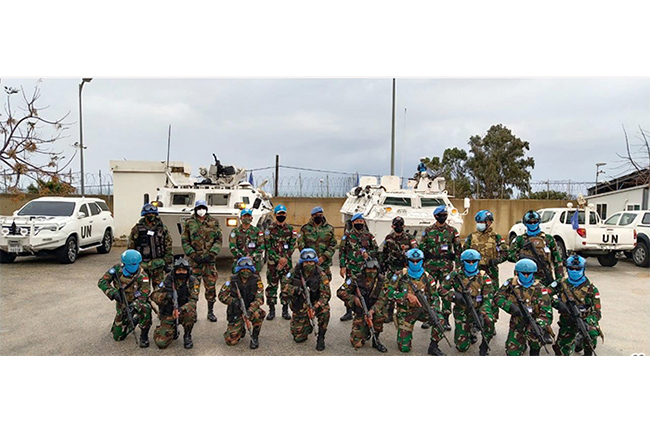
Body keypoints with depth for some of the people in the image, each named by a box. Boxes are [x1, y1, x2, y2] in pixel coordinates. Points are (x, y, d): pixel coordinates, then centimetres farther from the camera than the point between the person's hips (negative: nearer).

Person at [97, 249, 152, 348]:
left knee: (145, 308, -40)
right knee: (118, 337, 5)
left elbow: (143, 295, -30)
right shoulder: (117, 269, -15)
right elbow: (102, 282, -14)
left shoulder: (142, 276, -23)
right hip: (122, 304, 3)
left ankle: (144, 336, -20)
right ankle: (133, 322, 36)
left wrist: (133, 306, -46)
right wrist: (113, 293, -29)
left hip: (136, 302, -3)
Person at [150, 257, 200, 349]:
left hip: (183, 313, -1)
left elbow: (193, 301, -21)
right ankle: (174, 332, 21)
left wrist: (180, 309, -40)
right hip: (168, 315, 1)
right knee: (161, 343, -15)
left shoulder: (193, 282, -11)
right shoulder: (168, 279, -6)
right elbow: (154, 295, -6)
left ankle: (187, 336, -7)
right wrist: (165, 296, -28)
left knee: (190, 313, -36)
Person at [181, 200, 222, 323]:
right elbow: (184, 241, 3)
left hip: (210, 259, 1)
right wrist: (193, 255, -8)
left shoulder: (214, 222, 7)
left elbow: (219, 240, 5)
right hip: (194, 259, -1)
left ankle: (210, 312, 16)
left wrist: (211, 254, -7)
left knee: (211, 286, 4)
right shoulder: (189, 222, 5)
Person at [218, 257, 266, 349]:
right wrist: (233, 301, -25)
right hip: (236, 312, 1)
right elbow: (221, 295, -6)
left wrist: (249, 311, -34)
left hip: (251, 309, -1)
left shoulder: (256, 280, -12)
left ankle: (255, 337, -9)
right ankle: (241, 330, 26)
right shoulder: (232, 280, -9)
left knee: (258, 314, -37)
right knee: (230, 341, -10)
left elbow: (259, 298, -18)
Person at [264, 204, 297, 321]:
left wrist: (285, 258, -10)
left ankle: (285, 310, 16)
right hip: (273, 262, -2)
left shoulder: (290, 229, 7)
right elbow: (268, 247, -4)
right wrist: (278, 259, -12)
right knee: (272, 285, 2)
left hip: (287, 261, 2)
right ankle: (271, 310, 13)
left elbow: (292, 246, 3)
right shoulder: (270, 229, 0)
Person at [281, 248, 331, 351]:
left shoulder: (320, 274, -15)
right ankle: (308, 326, 33)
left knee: (325, 310, -35)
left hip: (315, 303, -1)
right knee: (299, 338, -2)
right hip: (299, 307, 1)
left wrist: (315, 307, -34)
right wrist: (297, 290, -30)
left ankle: (321, 337, -11)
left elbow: (326, 294, -19)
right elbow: (284, 285, -12)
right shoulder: (295, 271, -11)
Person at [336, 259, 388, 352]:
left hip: (375, 311, 0)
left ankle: (376, 339, -11)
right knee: (356, 344, -9)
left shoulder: (382, 281, -11)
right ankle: (366, 333, 27)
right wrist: (354, 298, -25)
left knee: (381, 313, -37)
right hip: (360, 314, 0)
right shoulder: (356, 279, -12)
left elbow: (382, 299, -19)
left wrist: (371, 311, -36)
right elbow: (340, 292, -9)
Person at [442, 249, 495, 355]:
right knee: (462, 347, 0)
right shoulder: (455, 275, -6)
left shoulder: (483, 277, -7)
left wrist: (482, 313, -29)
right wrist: (454, 295, -21)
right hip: (461, 313, 1)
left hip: (478, 310, 0)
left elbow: (488, 298, -12)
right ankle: (470, 333, 36)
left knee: (489, 320, -36)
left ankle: (484, 345, -9)